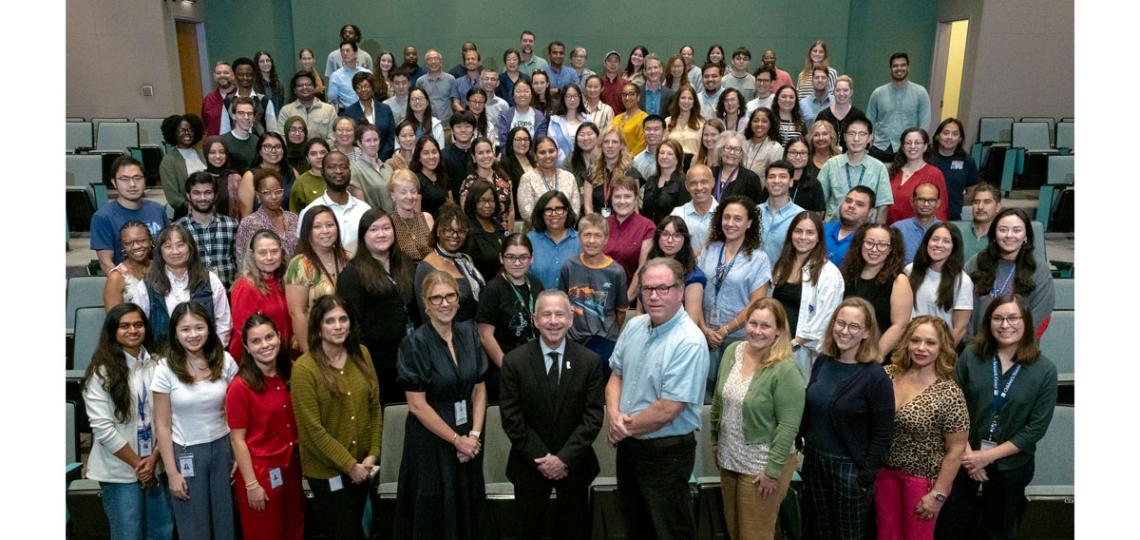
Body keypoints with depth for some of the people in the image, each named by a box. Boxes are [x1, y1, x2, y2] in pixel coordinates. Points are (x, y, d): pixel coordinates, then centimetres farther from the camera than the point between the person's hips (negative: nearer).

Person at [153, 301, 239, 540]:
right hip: (185, 453, -2)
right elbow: (162, 425, -7)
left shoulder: (224, 361, -5)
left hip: (222, 447, 2)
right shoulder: (166, 369, -10)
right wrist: (172, 472, -8)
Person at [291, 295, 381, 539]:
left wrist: (372, 454, -5)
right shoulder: (304, 368, -16)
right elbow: (312, 429, -16)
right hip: (327, 470, -5)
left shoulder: (362, 355, -1)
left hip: (361, 466, 5)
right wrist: (349, 465, -14)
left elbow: (375, 408, 3)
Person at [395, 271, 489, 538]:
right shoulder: (415, 344, -15)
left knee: (468, 505, 15)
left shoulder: (469, 333, 0)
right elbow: (417, 405, -15)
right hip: (432, 439, -4)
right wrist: (457, 440, -13)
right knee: (434, 510, 9)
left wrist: (474, 434, -8)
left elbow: (479, 389, 3)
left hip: (469, 438, 4)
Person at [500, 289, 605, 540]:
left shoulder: (589, 361, -6)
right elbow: (511, 418, -10)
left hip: (574, 465, 1)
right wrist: (540, 459, -14)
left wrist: (564, 458, -15)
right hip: (530, 464, 0)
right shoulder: (514, 361, -9)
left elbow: (593, 416, -8)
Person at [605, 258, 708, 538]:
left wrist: (623, 429, -13)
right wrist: (614, 414, -12)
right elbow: (616, 375, 7)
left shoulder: (689, 343, -24)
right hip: (628, 446, 7)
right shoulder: (634, 326, 0)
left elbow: (667, 410, -25)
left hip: (666, 452, -7)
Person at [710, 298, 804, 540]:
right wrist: (715, 440, 12)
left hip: (762, 466, -6)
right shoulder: (732, 352, -2)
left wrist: (773, 470, -18)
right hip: (729, 459, 6)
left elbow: (788, 427, -20)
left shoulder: (786, 370, -21)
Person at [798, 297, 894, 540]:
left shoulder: (875, 377, -17)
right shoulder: (822, 361, 0)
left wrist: (867, 477, -15)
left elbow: (882, 435, -15)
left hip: (849, 468, -5)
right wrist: (800, 443, 7)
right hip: (813, 459, 5)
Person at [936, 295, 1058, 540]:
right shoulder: (970, 356, -8)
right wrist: (967, 454, -14)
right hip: (965, 458, 0)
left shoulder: (1045, 370, -8)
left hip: (1010, 465, 0)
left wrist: (988, 456, -15)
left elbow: (1036, 427, -10)